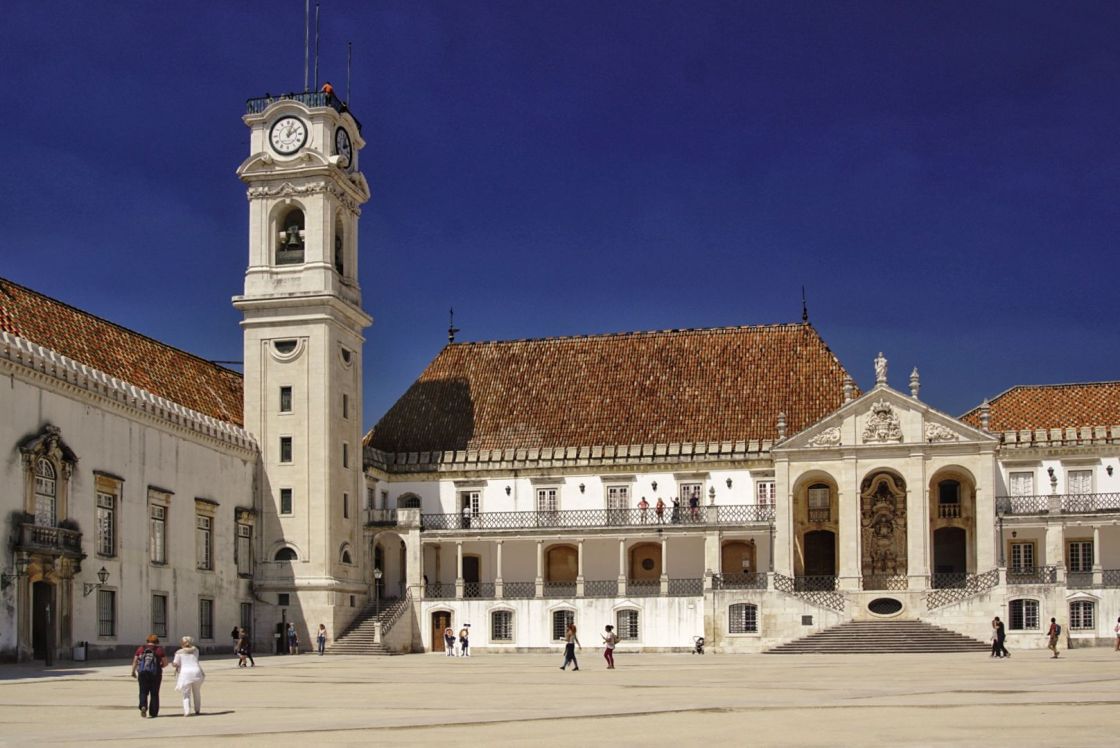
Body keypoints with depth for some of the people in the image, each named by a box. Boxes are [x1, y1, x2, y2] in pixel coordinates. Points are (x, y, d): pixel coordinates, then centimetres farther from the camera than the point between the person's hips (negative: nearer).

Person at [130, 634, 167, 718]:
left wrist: (133, 672, 8)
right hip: (155, 673, -1)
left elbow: (135, 661, 1)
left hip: (143, 673, 1)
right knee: (154, 693, 11)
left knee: (143, 692, 6)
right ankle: (153, 712, 13)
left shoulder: (141, 649, 6)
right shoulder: (159, 649, 1)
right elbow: (165, 663, 0)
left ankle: (143, 706, -19)